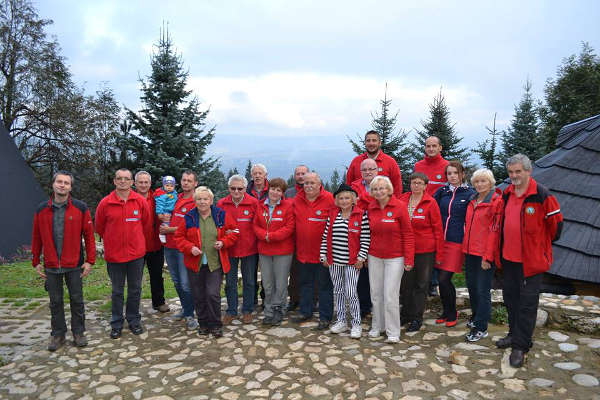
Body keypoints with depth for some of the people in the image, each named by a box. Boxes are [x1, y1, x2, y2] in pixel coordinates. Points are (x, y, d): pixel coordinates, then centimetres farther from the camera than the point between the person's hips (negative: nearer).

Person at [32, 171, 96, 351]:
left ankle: (78, 332, 23)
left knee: (77, 300, 8)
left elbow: (89, 235, -4)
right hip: (51, 267, 2)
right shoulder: (42, 209, 3)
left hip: (74, 265, -2)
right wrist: (36, 262, 6)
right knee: (55, 302, 12)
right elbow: (36, 237, 8)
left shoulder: (81, 207, -5)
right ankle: (58, 334, 26)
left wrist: (89, 260, -7)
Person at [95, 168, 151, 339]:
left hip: (136, 253, 1)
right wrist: (112, 241, 14)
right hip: (114, 254, -1)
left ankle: (134, 320, 27)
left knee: (135, 289, 11)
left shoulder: (140, 201, -3)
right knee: (117, 291, 11)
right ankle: (116, 324, 24)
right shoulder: (105, 203, -6)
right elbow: (99, 228, 7)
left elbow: (147, 224, 8)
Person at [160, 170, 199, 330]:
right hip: (170, 246, 7)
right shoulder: (176, 198, 11)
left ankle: (190, 315, 8)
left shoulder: (196, 203, -11)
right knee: (176, 281, 17)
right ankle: (185, 309, 31)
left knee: (186, 284, -5)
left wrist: (170, 230, -10)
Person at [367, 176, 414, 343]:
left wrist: (409, 259, -11)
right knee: (376, 293, 11)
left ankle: (393, 332, 12)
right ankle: (377, 326, 28)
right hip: (374, 257, 4)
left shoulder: (400, 206, -10)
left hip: (395, 257, -4)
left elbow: (408, 234, -8)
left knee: (390, 295, -3)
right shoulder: (370, 208, 2)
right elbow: (369, 233, 8)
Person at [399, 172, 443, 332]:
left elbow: (438, 229, -5)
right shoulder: (402, 200, 3)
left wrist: (439, 254, -6)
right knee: (405, 283, 11)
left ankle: (417, 318, 19)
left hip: (426, 250, -3)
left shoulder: (430, 203, -7)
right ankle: (406, 314, 28)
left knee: (421, 284, 8)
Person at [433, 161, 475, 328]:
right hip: (440, 240, 4)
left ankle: (452, 313, 15)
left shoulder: (470, 194, -1)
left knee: (444, 279, -7)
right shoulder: (441, 192, 10)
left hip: (457, 241, -4)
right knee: (441, 279, 8)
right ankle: (446, 311, 27)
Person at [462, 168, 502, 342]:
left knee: (483, 290, -1)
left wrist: (488, 256, -16)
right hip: (470, 251, 7)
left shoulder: (496, 201, -10)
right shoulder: (472, 200, 12)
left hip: (485, 254, -7)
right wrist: (466, 246, 15)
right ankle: (476, 315, 37)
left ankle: (481, 328, 9)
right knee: (471, 286, 17)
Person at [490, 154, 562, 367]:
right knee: (510, 297, 17)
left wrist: (544, 245, 7)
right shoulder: (507, 194, 8)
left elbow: (556, 222, -4)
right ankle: (514, 334, 34)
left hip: (531, 259, -7)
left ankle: (520, 346, 10)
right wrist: (494, 252, 17)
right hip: (508, 257, 7)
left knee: (527, 302, 1)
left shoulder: (542, 195, -13)